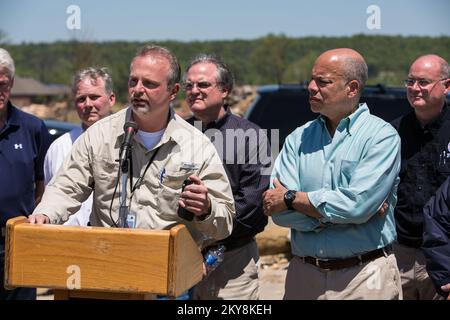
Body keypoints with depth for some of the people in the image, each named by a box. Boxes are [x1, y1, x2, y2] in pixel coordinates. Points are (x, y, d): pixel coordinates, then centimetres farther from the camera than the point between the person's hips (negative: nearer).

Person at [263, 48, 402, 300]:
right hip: (304, 276, 4)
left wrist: (291, 198, -10)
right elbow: (278, 211, -6)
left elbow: (357, 205, -20)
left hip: (365, 277, -3)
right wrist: (333, 211, -16)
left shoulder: (382, 136, -7)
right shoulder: (298, 139, 5)